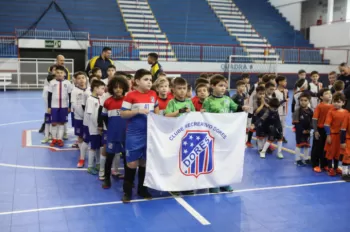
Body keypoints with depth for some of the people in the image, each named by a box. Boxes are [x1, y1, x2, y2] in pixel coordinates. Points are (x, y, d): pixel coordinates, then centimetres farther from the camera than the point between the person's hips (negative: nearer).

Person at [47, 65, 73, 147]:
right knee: (54, 123, 4)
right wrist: (49, 107, 0)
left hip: (64, 106, 0)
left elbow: (70, 95, 3)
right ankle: (54, 139, 17)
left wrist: (70, 107, 2)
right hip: (54, 106, 0)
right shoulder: (52, 82, 0)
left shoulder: (67, 83, -1)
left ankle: (60, 139, 16)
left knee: (62, 123, 6)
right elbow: (49, 95, 2)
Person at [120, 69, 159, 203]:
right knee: (132, 163, -1)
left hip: (149, 133, 5)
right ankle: (127, 191, 13)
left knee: (145, 161, 13)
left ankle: (142, 189, 26)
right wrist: (137, 111, -19)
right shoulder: (131, 96, -10)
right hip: (134, 134, -4)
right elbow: (122, 114, -10)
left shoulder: (153, 95, 5)